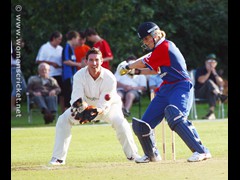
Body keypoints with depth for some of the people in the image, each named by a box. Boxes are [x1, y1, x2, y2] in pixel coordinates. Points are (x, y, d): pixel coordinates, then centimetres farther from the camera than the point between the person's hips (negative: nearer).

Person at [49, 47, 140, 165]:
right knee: (63, 120, -17)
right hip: (86, 105, 2)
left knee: (120, 122, -29)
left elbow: (104, 104, -32)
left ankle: (132, 154, -9)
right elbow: (76, 98, -33)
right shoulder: (79, 75, -24)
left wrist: (97, 111, -54)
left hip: (108, 106, -2)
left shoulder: (109, 78, -30)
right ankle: (58, 158, -7)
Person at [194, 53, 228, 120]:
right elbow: (201, 80, -19)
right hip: (199, 93, -4)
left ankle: (211, 111, -42)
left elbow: (221, 83, -1)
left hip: (210, 93, 4)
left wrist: (214, 73, -8)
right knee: (209, 82, -31)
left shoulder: (215, 72, 14)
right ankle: (220, 95, -55)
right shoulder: (200, 70, 1)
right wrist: (208, 72, -11)